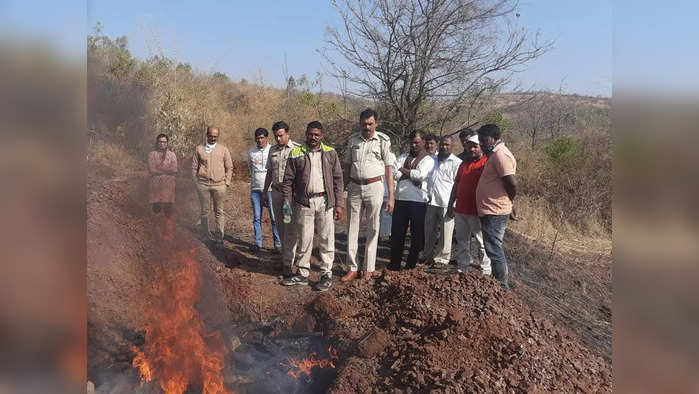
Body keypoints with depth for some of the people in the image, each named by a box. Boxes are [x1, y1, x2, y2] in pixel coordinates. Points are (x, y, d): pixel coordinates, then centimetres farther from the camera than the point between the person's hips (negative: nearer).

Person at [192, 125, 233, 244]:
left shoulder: (223, 149, 8)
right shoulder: (199, 149, 9)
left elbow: (229, 168, 11)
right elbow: (194, 167, 13)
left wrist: (226, 183, 3)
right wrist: (196, 182, 6)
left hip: (219, 185, -1)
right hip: (203, 185, 1)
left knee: (219, 212, 0)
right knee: (204, 211, 4)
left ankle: (219, 237, 5)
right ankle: (206, 236, 12)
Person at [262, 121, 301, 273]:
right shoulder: (273, 150, 14)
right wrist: (265, 191, 19)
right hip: (276, 192, 6)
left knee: (290, 229, -7)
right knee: (280, 227, 12)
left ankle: (287, 263, -4)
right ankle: (286, 255, 25)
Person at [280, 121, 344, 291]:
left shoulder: (330, 153, 7)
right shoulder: (296, 154, 5)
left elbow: (338, 179, 6)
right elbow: (288, 180, 6)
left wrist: (339, 204, 0)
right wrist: (287, 203, 0)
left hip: (325, 202, 0)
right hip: (304, 203, 0)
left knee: (326, 239, 4)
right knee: (304, 239, 7)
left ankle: (326, 274, 16)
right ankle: (302, 273, 20)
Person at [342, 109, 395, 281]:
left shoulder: (383, 140, -3)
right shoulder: (352, 139, 6)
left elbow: (389, 168, -4)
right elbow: (347, 165, 12)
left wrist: (391, 196, -8)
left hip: (374, 187, -3)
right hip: (354, 187, 3)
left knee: (373, 229, 3)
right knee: (352, 228, 5)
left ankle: (369, 268, 12)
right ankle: (352, 268, 13)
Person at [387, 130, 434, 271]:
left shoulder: (428, 160, 4)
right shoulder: (403, 157, 16)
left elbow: (421, 175, -15)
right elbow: (394, 173, 1)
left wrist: (404, 170, -3)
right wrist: (412, 175, -6)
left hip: (419, 201, -3)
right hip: (401, 199, 3)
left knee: (417, 234, 5)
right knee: (397, 233, 5)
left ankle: (411, 265, 17)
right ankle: (394, 264, 15)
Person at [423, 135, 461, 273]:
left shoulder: (456, 162, -1)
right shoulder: (432, 160, 16)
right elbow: (425, 178, 26)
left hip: (446, 203, -5)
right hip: (431, 202, 5)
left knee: (445, 234, -2)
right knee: (429, 232, 13)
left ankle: (442, 260, 6)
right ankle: (427, 256, 26)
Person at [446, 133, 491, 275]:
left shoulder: (486, 163, -6)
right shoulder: (463, 164, 16)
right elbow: (456, 185, 19)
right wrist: (450, 205, 15)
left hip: (477, 211, -7)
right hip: (460, 210, 7)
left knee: (482, 243, 0)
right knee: (461, 242, 12)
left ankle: (486, 272, 9)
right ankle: (462, 269, 21)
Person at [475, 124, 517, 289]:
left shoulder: (500, 155, -15)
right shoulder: (495, 154, 18)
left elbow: (512, 183, -21)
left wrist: (509, 203, -6)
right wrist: (509, 205, 17)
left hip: (494, 212, -11)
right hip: (490, 212, 11)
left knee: (494, 250, -6)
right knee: (495, 250, 16)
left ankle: (502, 287, 3)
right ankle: (500, 285, 26)